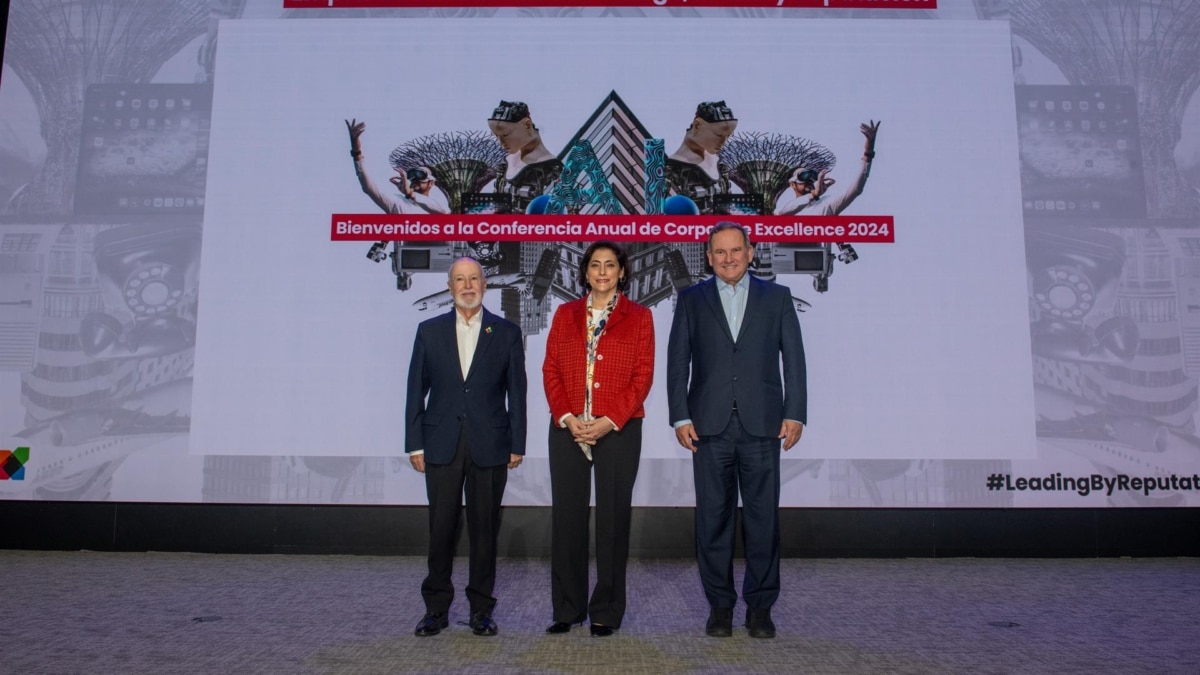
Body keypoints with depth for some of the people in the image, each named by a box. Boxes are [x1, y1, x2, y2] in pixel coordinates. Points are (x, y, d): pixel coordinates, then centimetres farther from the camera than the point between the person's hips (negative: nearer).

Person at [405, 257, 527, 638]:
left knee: (485, 530, 6)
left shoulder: (507, 333, 5)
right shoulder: (429, 331, 8)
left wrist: (516, 445, -1)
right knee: (441, 528, 4)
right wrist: (415, 444, 1)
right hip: (442, 446, 1)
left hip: (489, 446, 0)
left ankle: (481, 609, 18)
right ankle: (436, 608, 18)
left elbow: (516, 392, 4)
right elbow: (417, 390, 7)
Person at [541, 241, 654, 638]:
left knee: (613, 518, 3)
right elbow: (550, 370, 6)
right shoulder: (565, 314, 11)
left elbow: (643, 375, -2)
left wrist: (610, 420, -12)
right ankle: (568, 608, 17)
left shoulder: (638, 317, 5)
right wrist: (567, 418, -9)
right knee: (566, 516, 5)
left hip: (619, 430, -2)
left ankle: (606, 612, 15)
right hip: (567, 429, 2)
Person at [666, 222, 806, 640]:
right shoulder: (691, 300, 10)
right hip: (710, 426, 0)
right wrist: (680, 417, -2)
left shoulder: (776, 297, 10)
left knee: (763, 517, 4)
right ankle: (719, 604, 17)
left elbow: (793, 359, 6)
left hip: (762, 425, 0)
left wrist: (795, 414, -2)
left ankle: (760, 606, 17)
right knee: (713, 518, 5)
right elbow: (677, 362, 6)